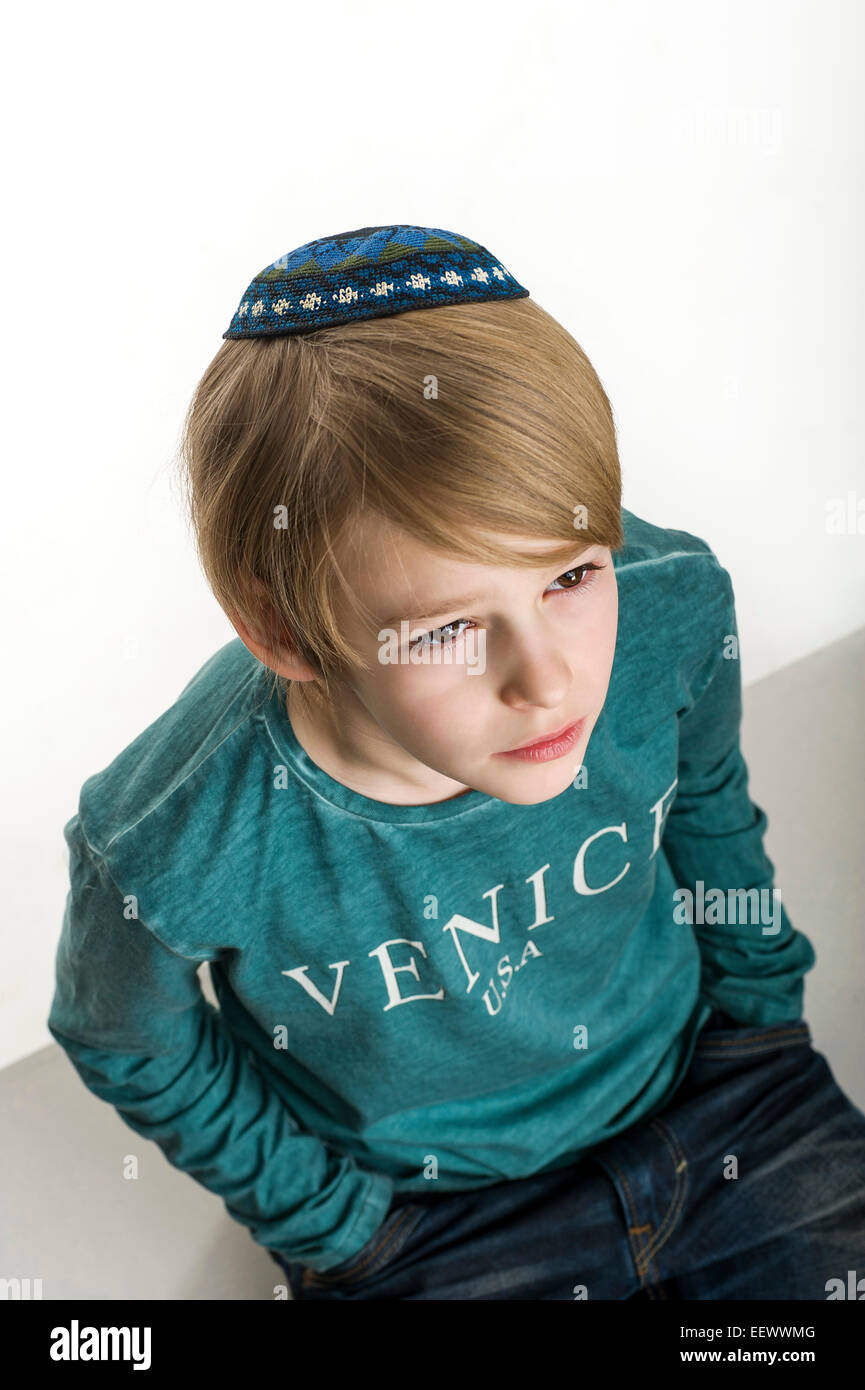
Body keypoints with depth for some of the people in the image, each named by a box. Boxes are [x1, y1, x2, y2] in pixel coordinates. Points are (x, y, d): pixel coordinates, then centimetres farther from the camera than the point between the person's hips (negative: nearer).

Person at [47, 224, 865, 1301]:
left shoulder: (673, 610, -26)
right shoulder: (169, 851, -34)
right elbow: (127, 1046, -9)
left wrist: (765, 1008, 9)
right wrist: (340, 1228, -5)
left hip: (705, 1089, 2)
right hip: (433, 1226, -1)